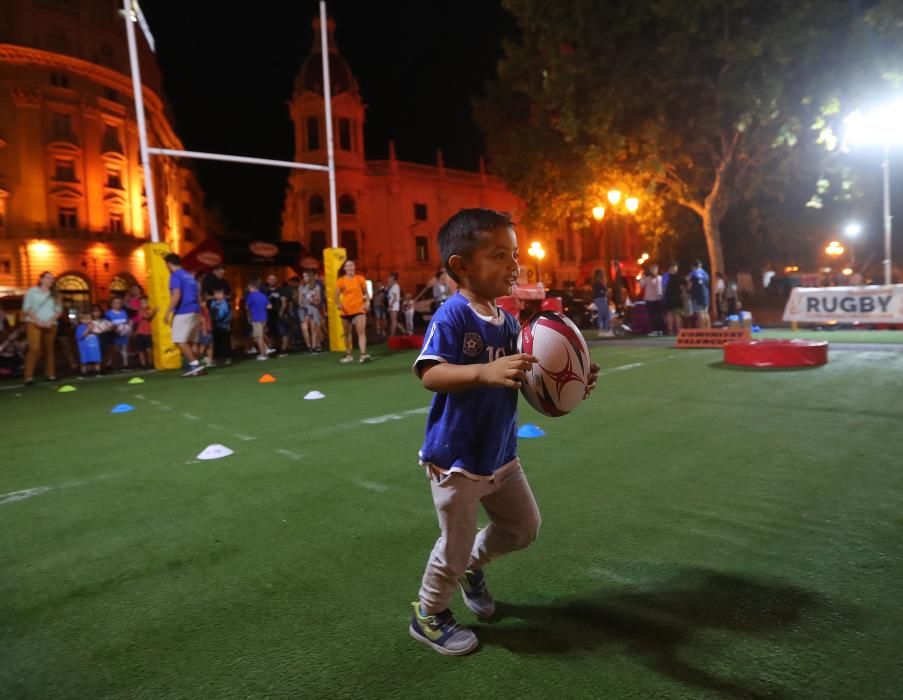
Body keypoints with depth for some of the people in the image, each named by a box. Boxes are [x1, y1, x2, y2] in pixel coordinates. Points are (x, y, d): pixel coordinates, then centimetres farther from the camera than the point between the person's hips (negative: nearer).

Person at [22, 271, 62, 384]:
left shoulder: (54, 294, 15)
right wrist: (38, 321, -12)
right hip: (34, 323, -4)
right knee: (34, 349, -15)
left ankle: (50, 374, 9)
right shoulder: (32, 291, 5)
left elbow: (59, 310, 9)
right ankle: (29, 376, -15)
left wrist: (50, 321, -8)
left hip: (50, 325, 4)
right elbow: (26, 309, -1)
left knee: (49, 350, 5)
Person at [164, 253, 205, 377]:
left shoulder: (175, 275, -6)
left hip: (183, 313, -8)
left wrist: (168, 312, -17)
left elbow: (177, 295, -19)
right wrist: (199, 316, 25)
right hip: (195, 312, 8)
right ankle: (194, 366, 11)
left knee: (180, 341, -6)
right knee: (189, 342, 12)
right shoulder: (190, 276, 20)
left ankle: (195, 364, -14)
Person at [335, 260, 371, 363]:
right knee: (347, 334, 12)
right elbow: (337, 295, -1)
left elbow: (366, 292, 9)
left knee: (361, 331, -15)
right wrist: (338, 304, -20)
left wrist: (367, 302, -6)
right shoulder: (340, 281, -1)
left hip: (359, 309, -1)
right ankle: (349, 355, 26)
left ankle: (363, 354, -22)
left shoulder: (360, 279, 1)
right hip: (345, 311, 1)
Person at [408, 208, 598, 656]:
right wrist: (486, 372, -45)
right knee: (455, 542, 7)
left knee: (524, 526, 21)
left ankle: (472, 566, 47)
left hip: (500, 453, 8)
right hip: (456, 457, -8)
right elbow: (429, 374, -32)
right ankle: (428, 615, 34)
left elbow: (521, 379, 8)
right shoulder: (452, 315, -22)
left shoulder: (507, 321, 3)